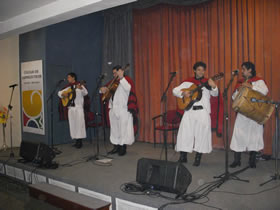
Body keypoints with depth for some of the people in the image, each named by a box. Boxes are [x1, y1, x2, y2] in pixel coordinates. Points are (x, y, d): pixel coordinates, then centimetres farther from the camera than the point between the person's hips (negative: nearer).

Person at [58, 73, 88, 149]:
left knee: (79, 124, -8)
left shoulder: (79, 85, -2)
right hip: (70, 108, 6)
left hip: (78, 107, -6)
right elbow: (59, 92, 18)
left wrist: (81, 88, -39)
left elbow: (85, 93, -18)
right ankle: (77, 141, 13)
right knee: (73, 124, 6)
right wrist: (63, 94, -5)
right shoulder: (68, 87, 14)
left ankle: (80, 141, -2)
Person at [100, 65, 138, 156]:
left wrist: (121, 78, -24)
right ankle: (116, 147, 19)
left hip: (124, 109, -6)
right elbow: (104, 89, 17)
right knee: (114, 128, 10)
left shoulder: (126, 79, 1)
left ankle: (123, 148, 3)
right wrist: (102, 89, -6)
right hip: (113, 109, 7)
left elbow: (128, 88, -19)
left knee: (123, 128, -5)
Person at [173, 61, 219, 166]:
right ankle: (183, 157, 12)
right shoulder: (188, 82, 10)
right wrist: (183, 93, -11)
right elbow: (175, 90, 9)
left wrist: (214, 87, -29)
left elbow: (215, 94, -8)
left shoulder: (207, 82, 7)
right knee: (185, 132, -1)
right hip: (189, 110, 1)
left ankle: (198, 158, 13)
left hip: (203, 111, -1)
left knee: (201, 134, -1)